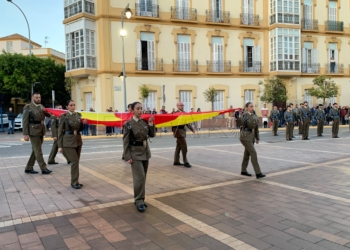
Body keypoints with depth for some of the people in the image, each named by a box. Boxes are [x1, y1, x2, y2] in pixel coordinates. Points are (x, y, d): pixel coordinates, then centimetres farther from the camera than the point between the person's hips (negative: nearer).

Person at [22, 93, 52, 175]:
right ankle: (43, 169, -1)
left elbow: (48, 115, 14)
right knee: (38, 151, -4)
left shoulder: (41, 106, 13)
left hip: (41, 131, 7)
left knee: (35, 150, 12)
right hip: (33, 131, -7)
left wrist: (46, 111, -9)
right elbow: (25, 121, -9)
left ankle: (28, 168, 22)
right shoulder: (28, 107, -5)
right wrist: (25, 134, -14)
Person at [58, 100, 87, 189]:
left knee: (76, 161, 10)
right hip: (68, 142, -6)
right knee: (75, 161, -10)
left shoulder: (78, 115, 8)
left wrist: (83, 123, -6)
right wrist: (60, 146, -9)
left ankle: (74, 181, 21)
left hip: (78, 140, 6)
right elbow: (60, 131, -6)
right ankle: (74, 182, 0)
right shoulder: (63, 116, -6)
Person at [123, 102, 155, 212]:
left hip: (145, 152, 6)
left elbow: (152, 135, 7)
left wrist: (151, 124, -8)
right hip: (135, 153, -6)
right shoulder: (129, 124, -12)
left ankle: (139, 199, 23)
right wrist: (128, 157, -14)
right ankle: (139, 201, 2)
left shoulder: (144, 122, 3)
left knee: (143, 177, 11)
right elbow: (126, 141, -11)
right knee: (139, 177, -10)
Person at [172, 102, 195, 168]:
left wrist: (192, 129, 17)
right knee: (184, 146, -11)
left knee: (179, 146, 13)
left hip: (182, 131, 9)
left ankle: (176, 161, 21)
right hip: (178, 131, -9)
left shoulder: (183, 113, 14)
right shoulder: (176, 113, -12)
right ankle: (185, 162, -5)